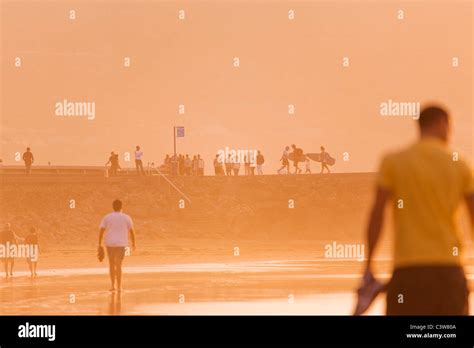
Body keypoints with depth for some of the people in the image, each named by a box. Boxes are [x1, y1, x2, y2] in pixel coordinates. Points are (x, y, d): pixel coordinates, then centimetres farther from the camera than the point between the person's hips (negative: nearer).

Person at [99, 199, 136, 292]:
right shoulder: (126, 218, 2)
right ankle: (119, 287, -3)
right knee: (118, 265, 0)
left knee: (112, 264, 15)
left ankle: (113, 285, 12)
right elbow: (131, 231, 1)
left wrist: (100, 244, -1)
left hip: (109, 244, 1)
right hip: (121, 244, -1)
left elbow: (101, 231, -2)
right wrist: (133, 243, 12)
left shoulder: (106, 217, 4)